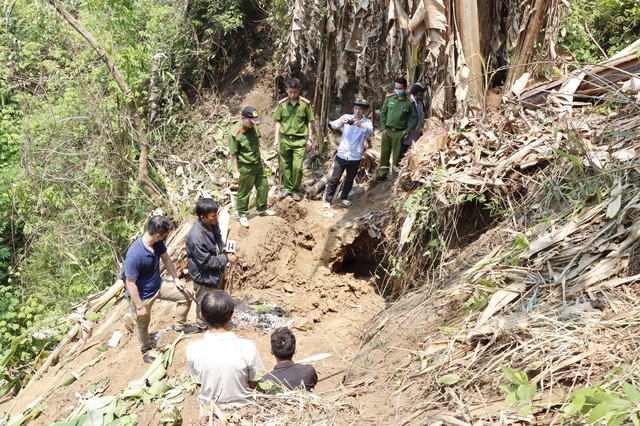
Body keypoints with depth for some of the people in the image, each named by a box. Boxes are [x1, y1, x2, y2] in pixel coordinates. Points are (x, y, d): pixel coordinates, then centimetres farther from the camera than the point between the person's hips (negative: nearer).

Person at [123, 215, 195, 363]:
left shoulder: (158, 243, -17)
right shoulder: (135, 255, -39)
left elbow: (166, 259, 3)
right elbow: (130, 283, -29)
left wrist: (176, 279, 9)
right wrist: (140, 307, -21)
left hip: (158, 285, 6)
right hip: (142, 294, -6)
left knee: (185, 297, 10)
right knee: (143, 324, 19)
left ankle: (179, 326, 34)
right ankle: (146, 350, 46)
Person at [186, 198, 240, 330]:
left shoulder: (212, 224, -12)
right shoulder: (195, 237, -37)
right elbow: (206, 262, -28)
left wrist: (223, 248, -11)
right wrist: (227, 259, -24)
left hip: (215, 271, 8)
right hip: (204, 276, -8)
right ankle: (203, 325, 44)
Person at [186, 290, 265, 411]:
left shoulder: (193, 349, -21)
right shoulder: (247, 348, -25)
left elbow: (196, 373, -1)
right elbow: (254, 384, -10)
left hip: (209, 410, 1)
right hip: (242, 408, 0)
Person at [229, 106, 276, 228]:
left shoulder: (253, 126, -7)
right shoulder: (235, 133, -26)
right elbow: (233, 154, -19)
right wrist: (235, 171, -15)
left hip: (258, 163, 7)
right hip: (245, 167, -7)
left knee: (263, 186, 19)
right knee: (244, 192, 10)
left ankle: (261, 209, 40)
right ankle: (242, 214, 29)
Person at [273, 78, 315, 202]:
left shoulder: (305, 103, -5)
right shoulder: (281, 103, -1)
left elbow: (310, 122, 2)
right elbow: (278, 122, 6)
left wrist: (310, 139, 0)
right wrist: (276, 138, 1)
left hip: (299, 140, -2)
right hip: (285, 139, 2)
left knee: (297, 167, -8)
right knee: (286, 166, 9)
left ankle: (295, 190, 9)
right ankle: (287, 188, 24)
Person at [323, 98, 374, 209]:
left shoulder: (367, 122, -1)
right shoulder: (346, 117, 0)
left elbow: (370, 133, -22)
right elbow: (333, 125, -13)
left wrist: (361, 126, -41)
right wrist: (341, 121, -36)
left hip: (355, 157, 1)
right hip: (342, 154, -1)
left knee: (350, 179, 15)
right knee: (334, 179, 2)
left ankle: (344, 197, 34)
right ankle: (327, 200, 13)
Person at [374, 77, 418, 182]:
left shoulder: (409, 102, -8)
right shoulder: (389, 98, -1)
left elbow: (415, 118, 1)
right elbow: (383, 113, 5)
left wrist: (407, 130, -6)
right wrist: (383, 128, -1)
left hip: (399, 132, -3)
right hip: (387, 130, 3)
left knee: (397, 154, 5)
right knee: (384, 152, 10)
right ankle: (383, 173, 23)